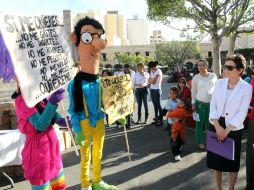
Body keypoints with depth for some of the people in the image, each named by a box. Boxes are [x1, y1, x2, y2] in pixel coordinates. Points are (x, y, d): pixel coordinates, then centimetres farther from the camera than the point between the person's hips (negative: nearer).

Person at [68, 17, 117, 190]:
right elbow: (73, 111, -12)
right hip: (85, 124, -5)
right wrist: (77, 131, -14)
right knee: (86, 157, 9)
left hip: (100, 122, 5)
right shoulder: (75, 84, -15)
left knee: (98, 154, 19)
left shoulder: (99, 83, 1)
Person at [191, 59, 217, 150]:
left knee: (210, 123, 11)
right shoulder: (196, 77, -2)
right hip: (200, 103, -1)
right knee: (200, 123, 5)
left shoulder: (213, 76, 1)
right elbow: (193, 91, 1)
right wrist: (193, 103, -3)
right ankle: (200, 142, 17)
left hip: (212, 103, 2)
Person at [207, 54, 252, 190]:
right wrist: (217, 126, -13)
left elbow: (242, 113, -11)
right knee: (215, 159, 13)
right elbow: (213, 105, -2)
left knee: (232, 162, 10)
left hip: (234, 129, -3)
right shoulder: (219, 83, 1)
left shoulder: (246, 88, -9)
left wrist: (227, 130, -15)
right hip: (216, 126, 3)